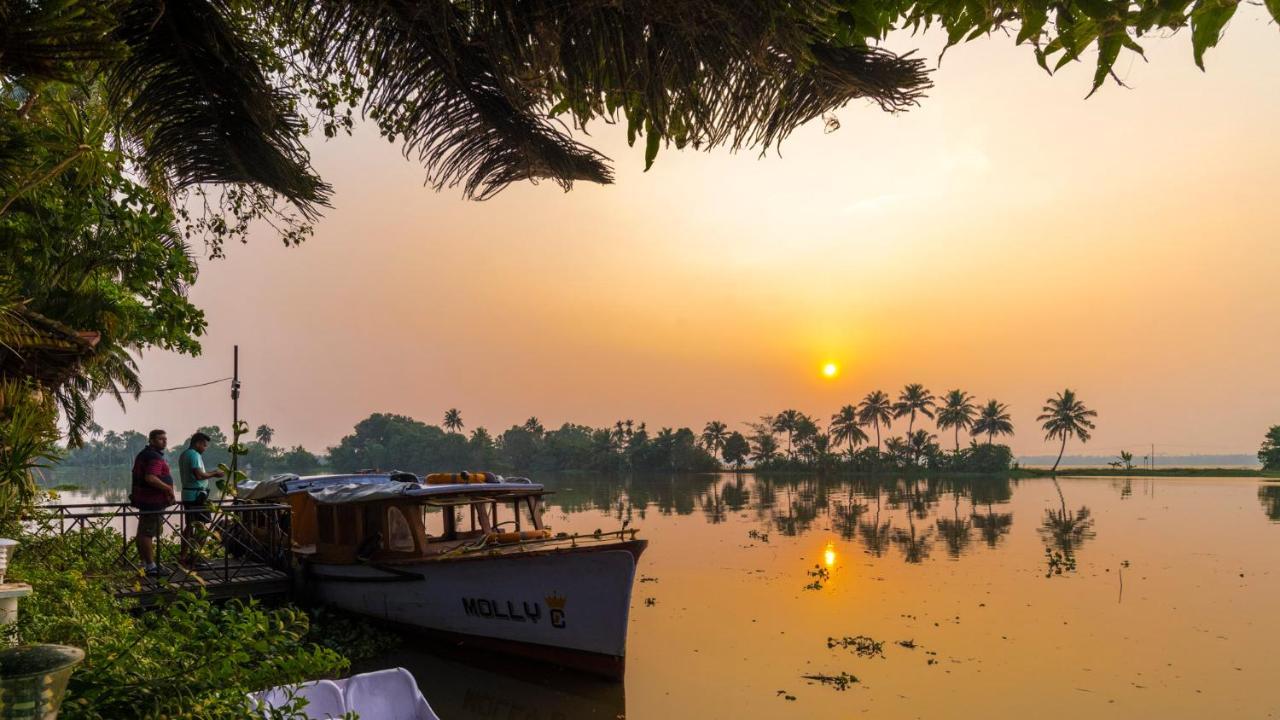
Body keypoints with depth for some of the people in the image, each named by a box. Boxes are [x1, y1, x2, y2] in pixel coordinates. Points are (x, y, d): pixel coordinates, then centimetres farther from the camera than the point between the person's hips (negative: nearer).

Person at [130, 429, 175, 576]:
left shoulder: (144, 455, 17)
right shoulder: (155, 457, -18)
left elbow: (141, 477, 26)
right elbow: (150, 478, -31)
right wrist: (168, 488, -20)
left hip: (144, 498, 11)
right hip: (153, 501, -11)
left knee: (143, 532, 15)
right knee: (148, 533, -8)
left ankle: (144, 563, 25)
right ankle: (151, 566, -6)